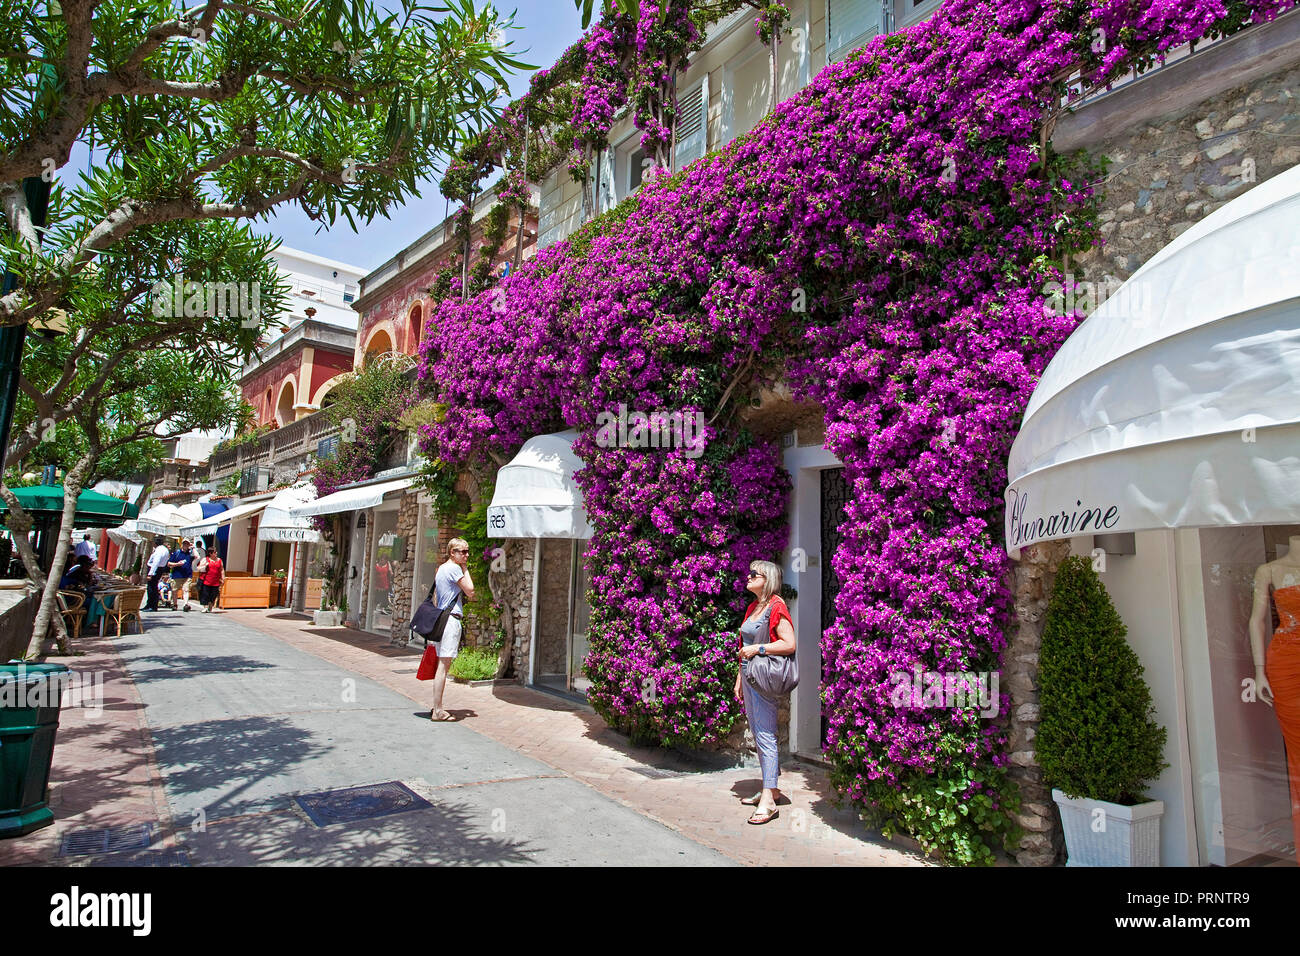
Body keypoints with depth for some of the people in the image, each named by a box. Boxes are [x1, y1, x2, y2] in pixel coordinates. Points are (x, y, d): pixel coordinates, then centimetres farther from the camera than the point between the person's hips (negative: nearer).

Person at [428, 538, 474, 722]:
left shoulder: (441, 568, 19)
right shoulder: (454, 568, -10)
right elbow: (470, 591, -8)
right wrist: (465, 568, -2)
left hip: (441, 617, 10)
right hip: (451, 619, -10)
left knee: (442, 664, 12)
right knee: (444, 664, -8)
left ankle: (436, 708, 16)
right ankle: (438, 710, -6)